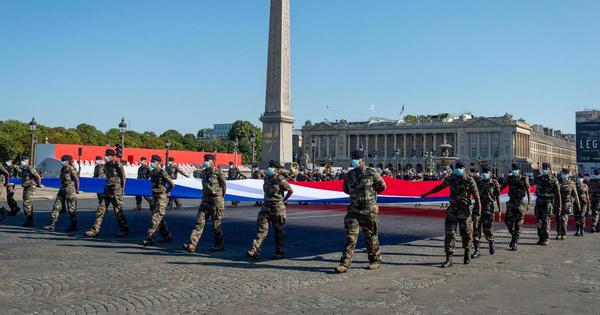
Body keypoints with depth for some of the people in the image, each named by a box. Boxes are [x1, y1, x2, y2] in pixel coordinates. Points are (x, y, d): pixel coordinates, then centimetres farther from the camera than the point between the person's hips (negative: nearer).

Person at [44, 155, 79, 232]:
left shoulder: (71, 169, -13)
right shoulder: (63, 169, 11)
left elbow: (77, 180, -14)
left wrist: (77, 190, -8)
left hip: (70, 190, -8)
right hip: (62, 189, 8)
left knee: (72, 209, 2)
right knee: (56, 206, 2)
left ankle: (74, 226, 13)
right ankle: (52, 225, 3)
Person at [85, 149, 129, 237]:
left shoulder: (117, 164, -9)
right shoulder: (106, 165, 13)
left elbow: (123, 177, -7)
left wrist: (122, 188, -5)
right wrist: (107, 186, 17)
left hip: (116, 190, -8)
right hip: (107, 189, 8)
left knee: (118, 210, -2)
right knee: (101, 209, 3)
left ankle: (124, 230, 11)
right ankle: (94, 230, 4)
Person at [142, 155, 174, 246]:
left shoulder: (162, 172, -13)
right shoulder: (152, 172, 11)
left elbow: (172, 184, -12)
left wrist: (166, 192, 0)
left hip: (161, 197, -9)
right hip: (155, 196, 9)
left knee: (156, 218, -10)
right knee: (160, 218, 13)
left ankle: (150, 237, -10)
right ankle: (167, 236, 22)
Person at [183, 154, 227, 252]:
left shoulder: (218, 173, -10)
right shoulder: (203, 173, 10)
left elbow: (224, 186, -3)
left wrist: (220, 198, 3)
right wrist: (205, 196, 15)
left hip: (216, 200, -6)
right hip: (206, 200, 6)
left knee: (217, 224, 3)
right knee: (200, 222, -1)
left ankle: (219, 245, 18)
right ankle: (191, 245, -6)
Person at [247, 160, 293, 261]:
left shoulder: (280, 180, -13)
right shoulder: (267, 178, 8)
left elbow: (291, 191, -5)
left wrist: (283, 200, 1)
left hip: (277, 208, -6)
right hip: (266, 206, 6)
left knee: (278, 231, 6)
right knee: (262, 228, -3)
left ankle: (279, 253, 18)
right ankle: (255, 251, -9)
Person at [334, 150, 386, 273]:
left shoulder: (371, 173, -8)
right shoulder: (350, 175, 5)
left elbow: (382, 187, 2)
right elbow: (346, 189, 20)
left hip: (369, 211, -3)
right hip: (354, 210, 3)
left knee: (371, 237, 8)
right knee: (350, 237, -5)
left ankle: (375, 261, 25)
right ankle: (344, 264, -6)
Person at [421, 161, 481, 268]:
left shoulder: (469, 181, -9)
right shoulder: (450, 179, 3)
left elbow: (476, 196, -8)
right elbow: (439, 187, 17)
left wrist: (478, 210, -12)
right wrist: (426, 194, 23)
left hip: (464, 211, -3)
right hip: (452, 210, 3)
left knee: (466, 234, 9)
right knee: (449, 233, -4)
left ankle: (467, 254, 33)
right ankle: (449, 259, -2)